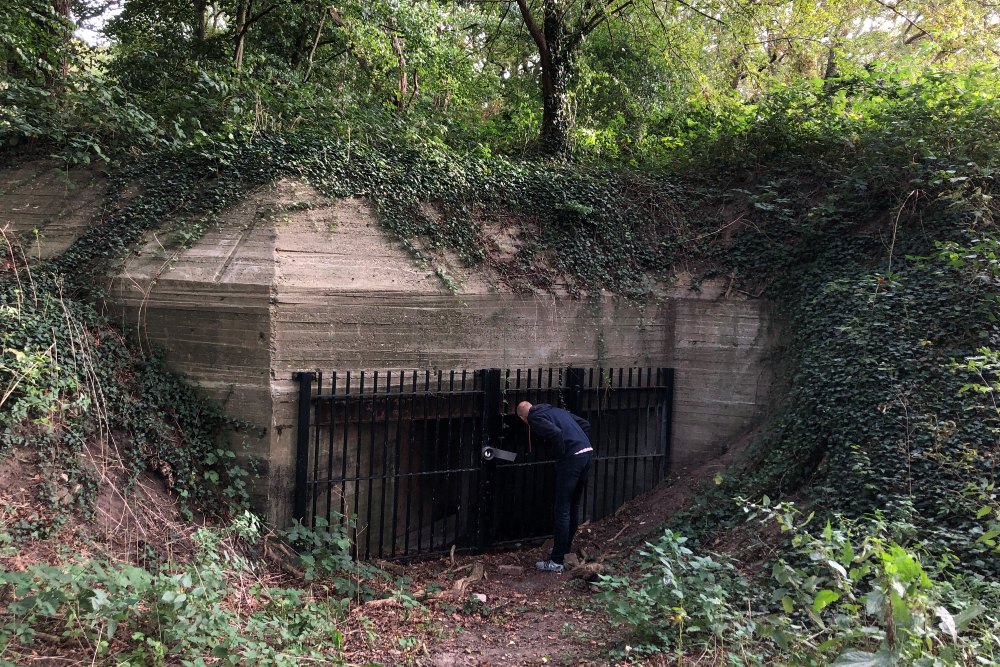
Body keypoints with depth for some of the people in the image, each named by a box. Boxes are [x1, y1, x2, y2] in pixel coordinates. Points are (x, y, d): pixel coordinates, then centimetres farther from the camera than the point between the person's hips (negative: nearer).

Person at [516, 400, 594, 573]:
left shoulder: (535, 418, -1)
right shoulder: (557, 410, 25)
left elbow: (556, 433, -19)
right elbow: (585, 424, 22)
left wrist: (562, 454, -6)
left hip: (571, 458, -8)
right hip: (587, 452, 8)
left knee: (562, 510, -2)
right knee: (574, 506, 21)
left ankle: (556, 562, 2)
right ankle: (566, 548, 35)